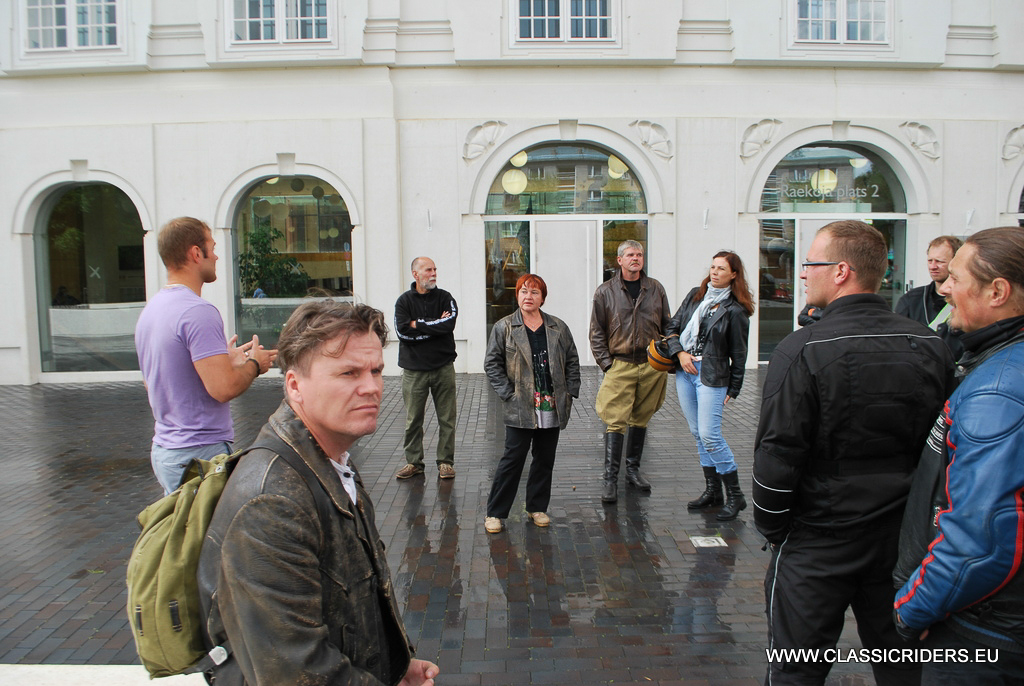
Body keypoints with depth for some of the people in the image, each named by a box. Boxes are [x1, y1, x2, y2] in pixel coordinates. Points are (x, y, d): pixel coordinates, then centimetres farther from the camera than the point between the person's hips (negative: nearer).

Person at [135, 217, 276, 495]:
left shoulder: (150, 309, 11)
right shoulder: (198, 311, -19)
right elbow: (224, 387, -26)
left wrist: (225, 359, 19)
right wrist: (254, 364, -5)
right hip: (201, 452, -10)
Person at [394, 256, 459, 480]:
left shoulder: (445, 298, 4)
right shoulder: (404, 300, 3)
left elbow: (449, 324, -14)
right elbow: (402, 331, -11)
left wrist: (418, 324, -9)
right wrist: (434, 326, -10)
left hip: (443, 367, 0)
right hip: (413, 369, 0)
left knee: (447, 419, 5)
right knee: (413, 420, 6)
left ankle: (445, 462, 16)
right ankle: (414, 462, 19)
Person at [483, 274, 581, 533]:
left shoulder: (558, 328, 8)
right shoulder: (504, 327, 0)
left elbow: (572, 361, 13)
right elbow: (492, 364, 0)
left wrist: (570, 392, 4)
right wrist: (508, 394, -8)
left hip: (552, 407, 3)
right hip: (520, 408, -3)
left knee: (545, 459, 11)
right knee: (513, 459, -2)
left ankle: (537, 507, 26)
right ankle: (495, 512, 9)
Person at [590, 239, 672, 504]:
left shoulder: (656, 289, 9)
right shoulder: (605, 292, 3)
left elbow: (668, 326, 14)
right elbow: (597, 333, 4)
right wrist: (606, 363, -4)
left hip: (652, 366, 3)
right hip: (620, 366, -3)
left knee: (641, 420, 12)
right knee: (616, 422, -8)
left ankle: (633, 470, 27)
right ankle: (610, 479, -4)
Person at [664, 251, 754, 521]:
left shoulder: (735, 310, -5)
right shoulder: (695, 295, 10)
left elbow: (738, 354, -3)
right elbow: (672, 327, 13)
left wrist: (733, 389, -2)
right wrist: (680, 352, -4)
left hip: (712, 375, -6)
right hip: (684, 370, 6)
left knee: (710, 435, -10)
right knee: (698, 434, 10)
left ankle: (735, 495, 3)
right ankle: (712, 491, 21)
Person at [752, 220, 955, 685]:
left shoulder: (802, 350, -18)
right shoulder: (931, 346, 0)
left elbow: (778, 454, -17)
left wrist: (770, 526, -2)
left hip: (817, 543, -5)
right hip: (903, 542, 6)